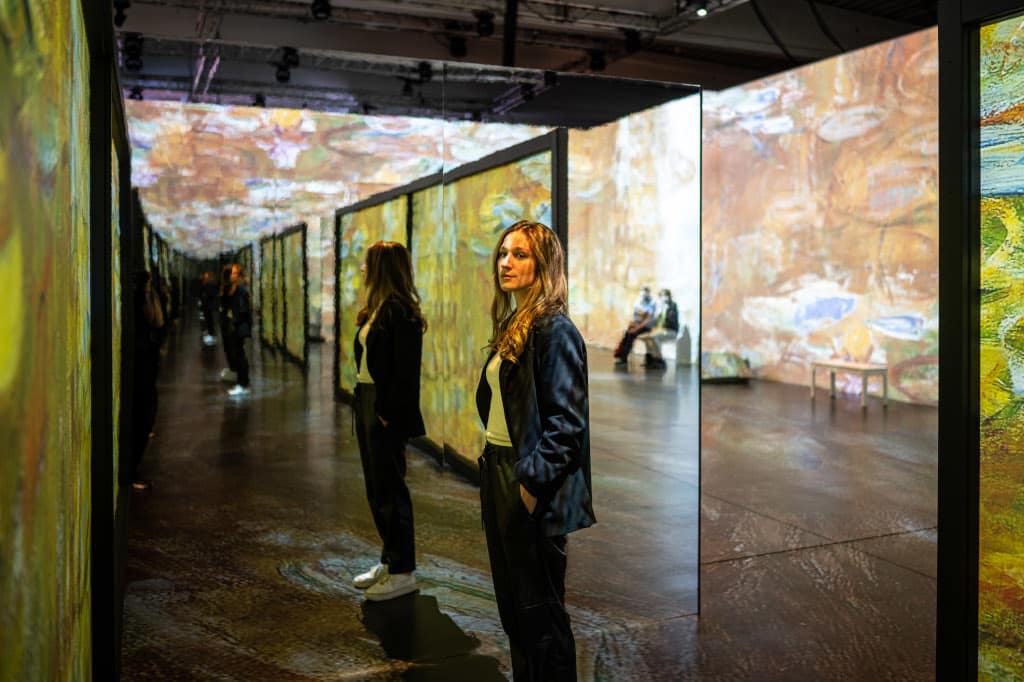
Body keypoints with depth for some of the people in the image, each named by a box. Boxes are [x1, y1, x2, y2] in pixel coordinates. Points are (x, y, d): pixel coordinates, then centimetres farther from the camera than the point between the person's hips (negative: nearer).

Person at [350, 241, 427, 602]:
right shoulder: (376, 309, 14)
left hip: (387, 410, -10)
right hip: (367, 402, 10)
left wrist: (388, 412, -19)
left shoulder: (400, 312, -16)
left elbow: (405, 371, -20)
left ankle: (403, 571, 11)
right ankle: (389, 560, 28)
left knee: (390, 489, -1)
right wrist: (364, 403, 10)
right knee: (376, 487, 16)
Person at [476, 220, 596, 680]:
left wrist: (534, 483, -21)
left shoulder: (554, 330, -14)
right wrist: (491, 468, 12)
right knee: (511, 603, 17)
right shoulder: (510, 326, 13)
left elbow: (566, 420, -19)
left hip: (532, 486, -9)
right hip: (498, 473, 9)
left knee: (540, 609, 4)